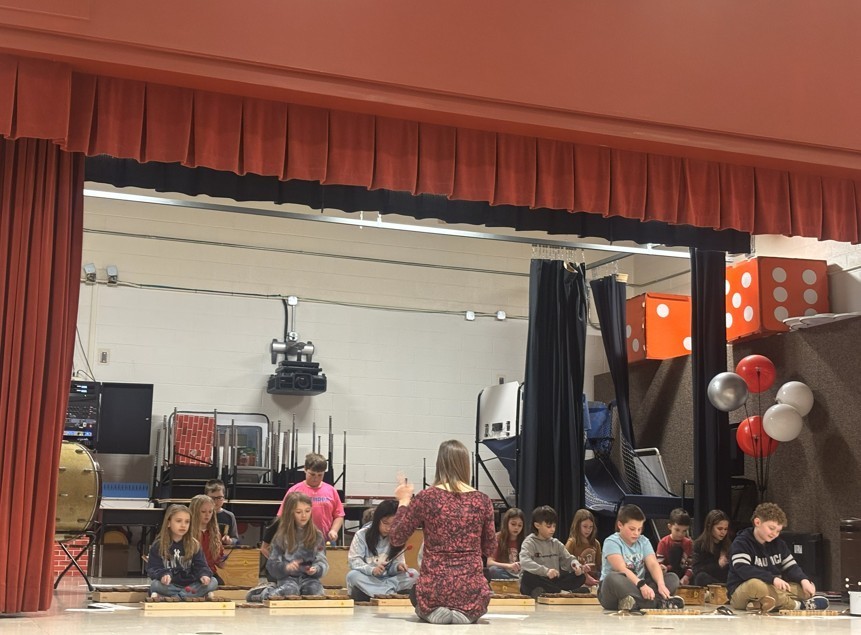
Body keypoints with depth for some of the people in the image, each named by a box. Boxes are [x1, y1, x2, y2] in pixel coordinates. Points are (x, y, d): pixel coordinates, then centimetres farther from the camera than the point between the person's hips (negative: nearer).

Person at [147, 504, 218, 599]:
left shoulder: (194, 545, 7)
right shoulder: (158, 545, 1)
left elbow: (200, 566, 3)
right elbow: (153, 568, -4)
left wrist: (204, 575, -21)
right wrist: (163, 575, -27)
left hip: (190, 585, 2)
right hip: (168, 585, -2)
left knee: (213, 582, -23)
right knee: (155, 584, -35)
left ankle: (172, 598, -29)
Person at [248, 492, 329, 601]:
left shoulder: (317, 535, 8)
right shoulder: (281, 537, 3)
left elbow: (322, 561, 4)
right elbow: (272, 565, 1)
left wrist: (316, 569, -19)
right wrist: (286, 567, -20)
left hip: (309, 577, 2)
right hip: (287, 577, -2)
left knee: (316, 592, -31)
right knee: (290, 591, -35)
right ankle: (266, 592, -3)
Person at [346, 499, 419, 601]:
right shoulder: (362, 535, -7)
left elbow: (396, 562, 0)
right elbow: (354, 561, -13)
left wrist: (398, 566, -25)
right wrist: (372, 569, -30)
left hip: (388, 579, 2)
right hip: (367, 579, -2)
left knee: (414, 574, -20)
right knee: (352, 575, -35)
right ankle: (392, 593, -31)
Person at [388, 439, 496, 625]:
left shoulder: (426, 497, -6)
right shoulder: (482, 501, 0)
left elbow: (396, 539, 2)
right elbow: (489, 549, 10)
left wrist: (403, 501, 13)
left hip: (434, 587, -2)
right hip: (472, 590, 2)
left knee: (417, 591, 35)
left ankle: (432, 611, 10)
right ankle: (465, 612, 11)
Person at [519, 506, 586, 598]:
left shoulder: (556, 544, 14)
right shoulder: (530, 543, -6)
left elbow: (568, 559, 13)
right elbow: (524, 562, -24)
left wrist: (575, 564, -13)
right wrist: (546, 571, -38)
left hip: (553, 580, 6)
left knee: (581, 576, -10)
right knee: (528, 576, -39)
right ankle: (562, 591, -28)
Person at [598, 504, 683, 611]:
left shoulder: (643, 541, 10)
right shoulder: (611, 542, -8)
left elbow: (653, 564, -4)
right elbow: (621, 569, -22)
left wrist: (661, 585, -24)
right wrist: (641, 584, -37)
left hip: (639, 589, 6)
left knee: (672, 578, -8)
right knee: (613, 578, -39)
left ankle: (636, 602, -32)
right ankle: (658, 603, -38)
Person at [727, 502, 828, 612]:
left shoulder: (778, 544, 11)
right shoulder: (741, 543, -11)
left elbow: (791, 567, 9)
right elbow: (743, 569, -26)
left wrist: (804, 580, -14)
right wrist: (773, 578, -36)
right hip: (741, 591, -7)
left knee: (808, 588, -7)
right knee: (755, 585, -40)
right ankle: (798, 605, -23)